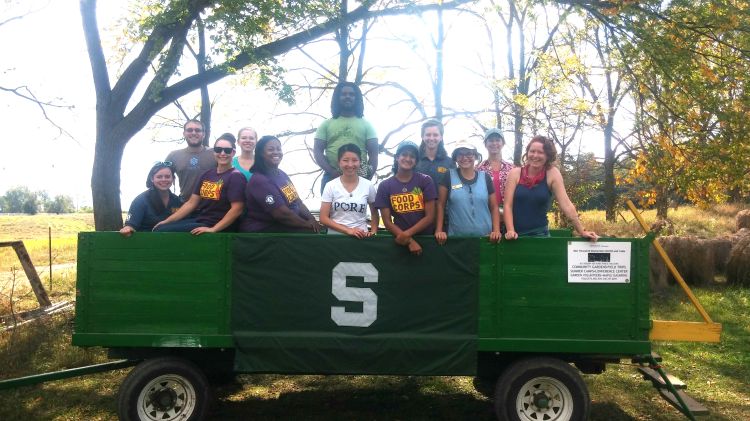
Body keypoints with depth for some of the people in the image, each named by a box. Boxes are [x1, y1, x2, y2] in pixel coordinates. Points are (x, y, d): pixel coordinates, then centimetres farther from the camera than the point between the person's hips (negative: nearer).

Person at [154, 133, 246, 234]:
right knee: (159, 228, -7)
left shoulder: (236, 177, -8)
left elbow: (237, 209, -16)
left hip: (218, 227, -7)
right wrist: (167, 220, 4)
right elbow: (191, 203, 13)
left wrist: (212, 230, -22)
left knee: (163, 231, -15)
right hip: (198, 220, 7)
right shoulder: (207, 174, 13)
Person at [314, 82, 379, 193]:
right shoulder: (326, 124, 15)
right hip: (331, 178, 0)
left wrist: (367, 178, -9)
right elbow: (317, 151, 5)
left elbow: (373, 154, 7)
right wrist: (332, 172, -12)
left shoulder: (366, 124, 14)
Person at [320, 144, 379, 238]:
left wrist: (373, 231, -3)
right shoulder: (330, 186, 0)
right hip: (335, 236, 1)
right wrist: (348, 230, -13)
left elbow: (374, 214, 14)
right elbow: (324, 218, -3)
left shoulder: (368, 185, 2)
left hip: (361, 236, -1)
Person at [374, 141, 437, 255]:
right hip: (400, 240, 0)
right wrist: (410, 241, -11)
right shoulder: (385, 186, 3)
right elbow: (387, 221, 0)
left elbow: (430, 216, -2)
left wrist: (407, 234, -14)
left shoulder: (425, 181, 1)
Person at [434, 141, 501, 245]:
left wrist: (496, 231, -4)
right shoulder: (449, 176, 0)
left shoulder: (485, 177, 5)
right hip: (456, 237, -1)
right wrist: (439, 230, -6)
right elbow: (441, 205, 2)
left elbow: (494, 207, 8)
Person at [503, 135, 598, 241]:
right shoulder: (515, 173, -3)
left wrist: (582, 232, -10)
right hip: (516, 235, 1)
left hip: (539, 234, 0)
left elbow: (566, 205, -7)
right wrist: (510, 231, -18)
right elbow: (508, 205, -6)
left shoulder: (552, 173, -4)